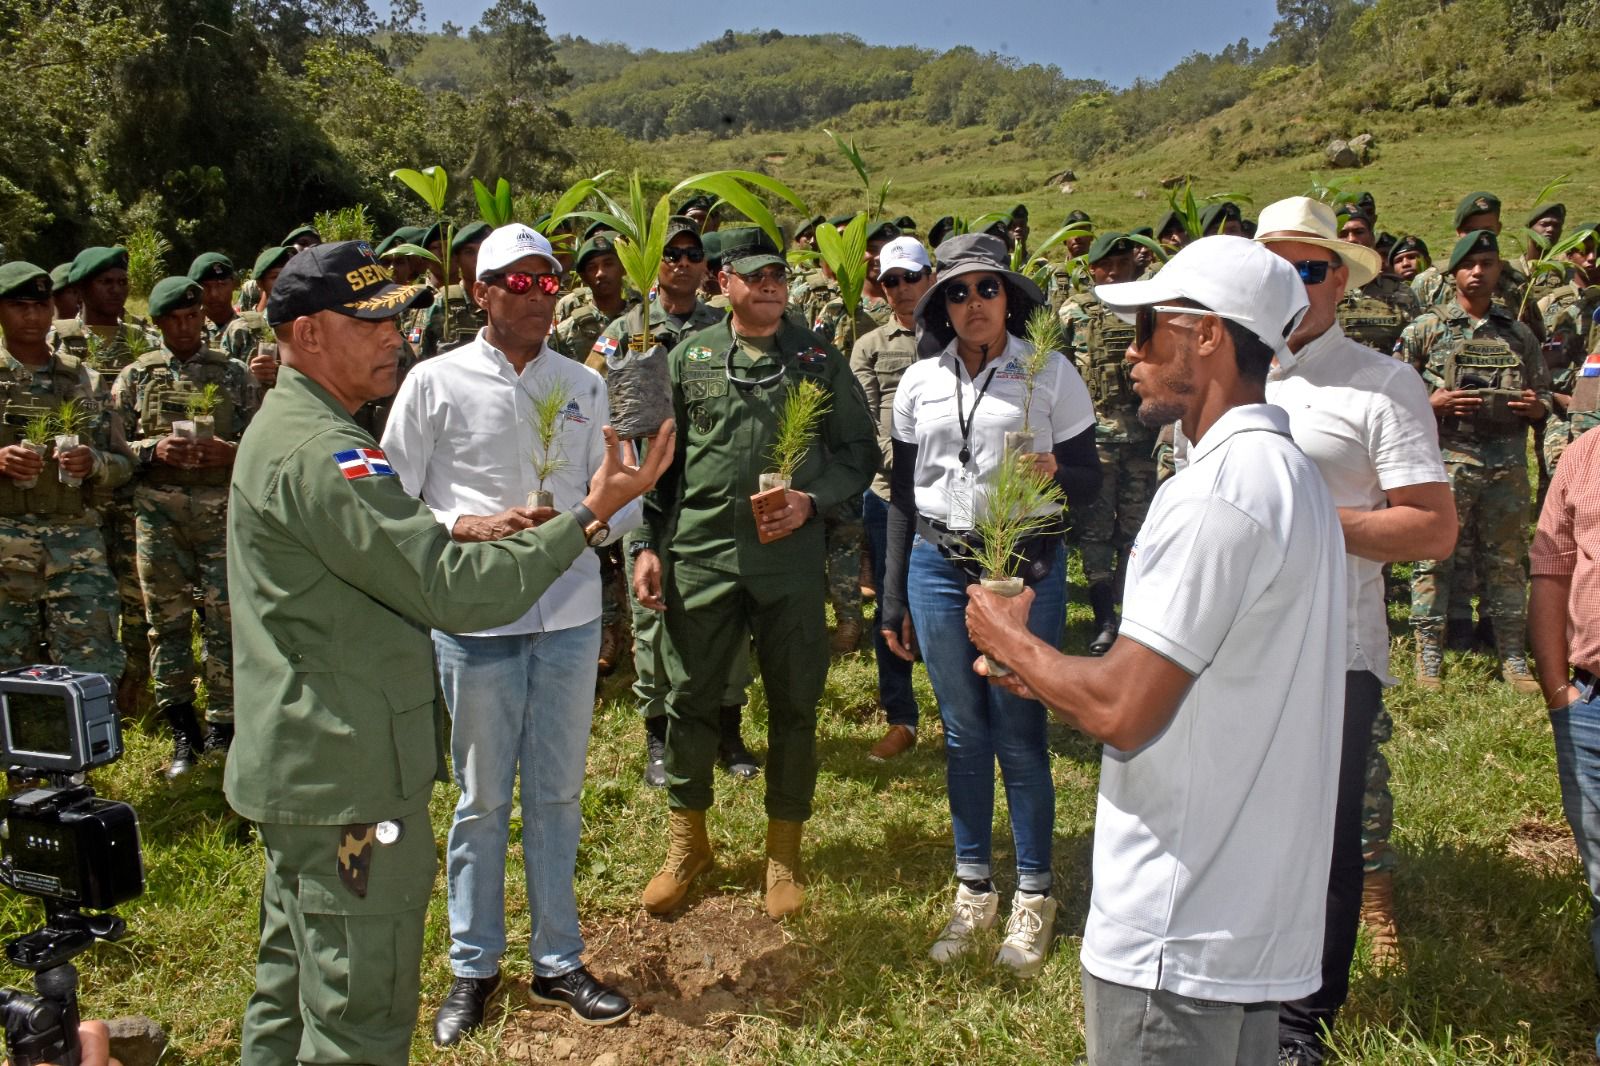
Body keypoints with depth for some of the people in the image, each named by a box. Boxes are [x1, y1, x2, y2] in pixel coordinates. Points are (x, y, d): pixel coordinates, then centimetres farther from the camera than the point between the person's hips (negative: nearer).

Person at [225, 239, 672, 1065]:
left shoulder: (285, 428, 13)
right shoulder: (319, 452, -23)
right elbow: (453, 593, -27)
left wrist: (468, 533, 9)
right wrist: (589, 515, -24)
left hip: (295, 770, 11)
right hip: (346, 782, -11)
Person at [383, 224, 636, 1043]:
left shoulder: (583, 385, 6)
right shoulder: (436, 382, -3)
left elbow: (623, 500, 8)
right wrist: (470, 527, -16)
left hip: (570, 615, 3)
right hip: (475, 618, -2)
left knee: (558, 793, 13)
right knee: (482, 798, 10)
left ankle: (557, 959, 29)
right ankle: (474, 965, 28)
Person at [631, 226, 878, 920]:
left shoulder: (819, 359, 4)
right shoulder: (689, 357, 7)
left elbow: (860, 451, 6)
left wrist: (811, 500, -11)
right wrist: (647, 544, 1)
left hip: (791, 558, 0)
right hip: (700, 555, 1)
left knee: (794, 705, 8)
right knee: (690, 699, 8)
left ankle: (784, 850, 26)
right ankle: (686, 842, 28)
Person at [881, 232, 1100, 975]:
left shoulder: (1050, 374, -2)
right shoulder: (920, 382, 6)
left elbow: (1090, 481, -1)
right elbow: (903, 493, 10)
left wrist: (1054, 472, -25)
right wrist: (893, 598, 10)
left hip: (1026, 566, -3)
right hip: (939, 566, 3)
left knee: (1020, 734, 1)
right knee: (962, 733, 10)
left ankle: (1033, 898, 18)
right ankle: (973, 889, 25)